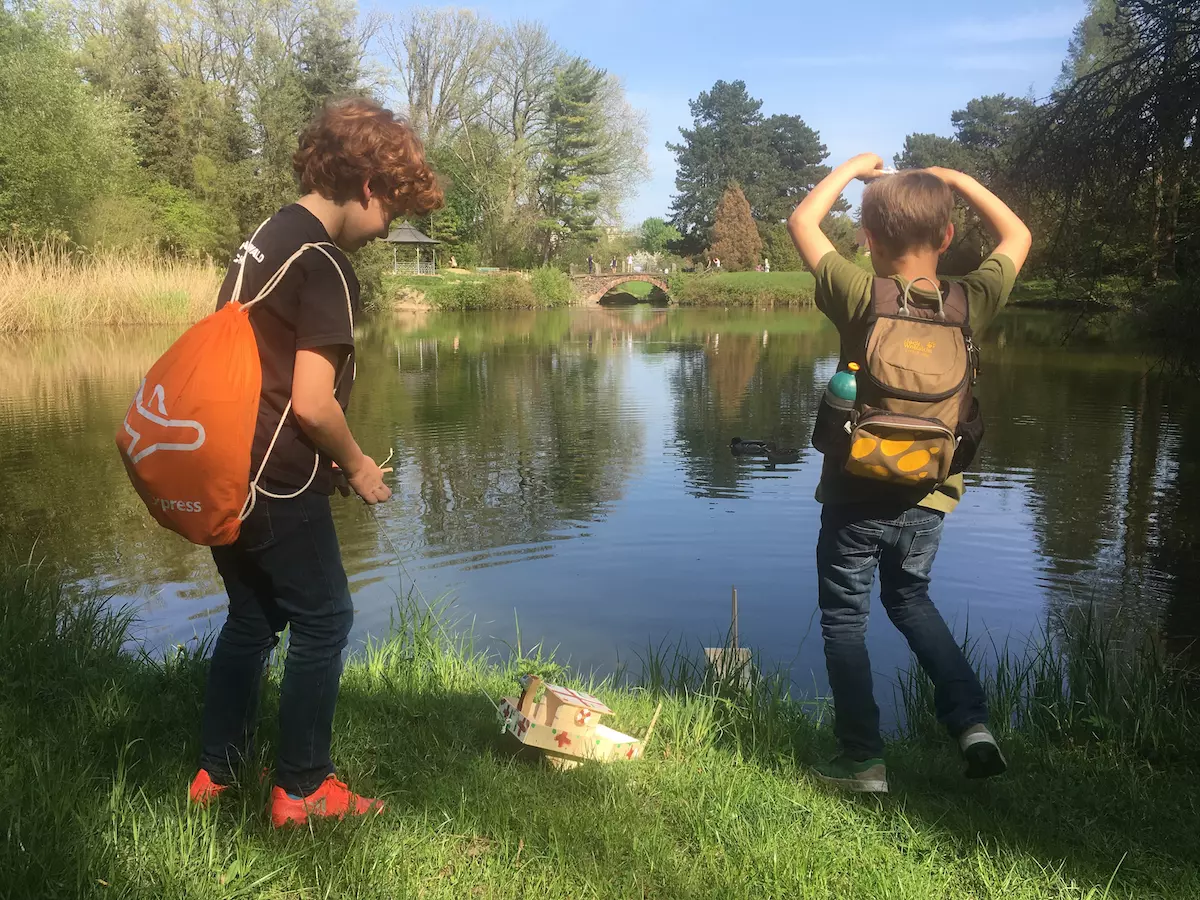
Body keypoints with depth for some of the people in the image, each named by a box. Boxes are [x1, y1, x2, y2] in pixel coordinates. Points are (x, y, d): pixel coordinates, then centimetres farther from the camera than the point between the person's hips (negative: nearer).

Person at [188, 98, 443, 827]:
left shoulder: (265, 241, 13)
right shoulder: (324, 265, -16)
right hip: (277, 483, -9)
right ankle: (301, 790, 17)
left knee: (251, 618, 20)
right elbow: (312, 401, -21)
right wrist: (356, 465, -4)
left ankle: (216, 773, 31)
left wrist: (330, 459, 16)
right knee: (323, 622, 6)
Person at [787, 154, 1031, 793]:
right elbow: (1016, 236, 14)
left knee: (844, 620, 11)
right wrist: (959, 181, 14)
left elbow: (802, 222, -1)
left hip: (854, 495, -3)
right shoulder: (970, 303, -6)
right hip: (927, 499, 4)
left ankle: (862, 759, 16)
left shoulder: (860, 298, -15)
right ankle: (971, 721, 17)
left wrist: (854, 167, 10)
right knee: (911, 600, 27)